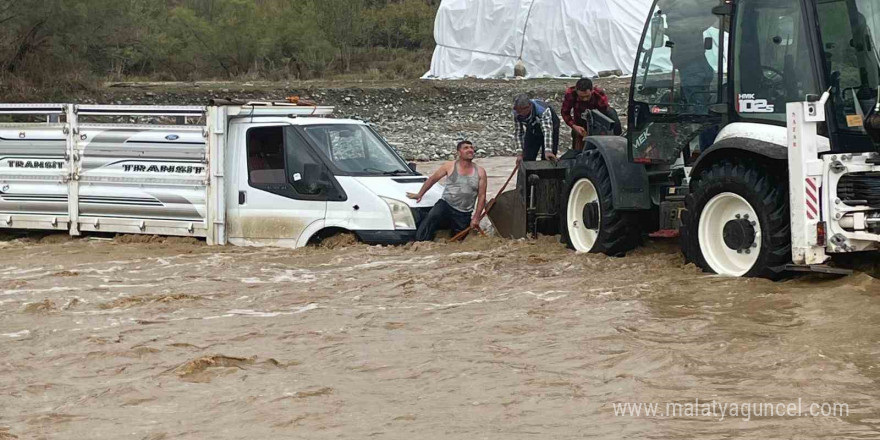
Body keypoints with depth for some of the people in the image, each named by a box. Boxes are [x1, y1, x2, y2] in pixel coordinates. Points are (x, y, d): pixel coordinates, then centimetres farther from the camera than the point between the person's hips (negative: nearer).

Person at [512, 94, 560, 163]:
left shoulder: (543, 111, -39)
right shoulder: (516, 113, -25)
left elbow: (547, 130, -48)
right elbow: (518, 132, -17)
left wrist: (548, 151, -59)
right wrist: (520, 153, -24)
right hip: (532, 130, 4)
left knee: (547, 158, -11)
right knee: (527, 158, -3)